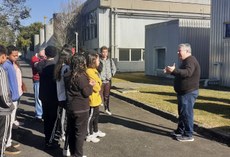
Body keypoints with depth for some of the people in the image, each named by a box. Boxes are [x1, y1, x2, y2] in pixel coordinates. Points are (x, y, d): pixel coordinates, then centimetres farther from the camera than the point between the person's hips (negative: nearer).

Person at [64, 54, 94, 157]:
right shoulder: (81, 76, -20)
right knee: (80, 133, 4)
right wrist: (90, 85, 1)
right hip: (81, 108, -7)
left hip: (70, 107, 8)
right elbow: (86, 93, -17)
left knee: (71, 131, 16)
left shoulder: (67, 75, 3)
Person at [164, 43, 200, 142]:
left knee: (187, 113, -5)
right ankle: (180, 131, 29)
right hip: (184, 92, 11)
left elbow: (188, 73, -34)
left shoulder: (190, 61, -17)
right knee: (182, 112, 18)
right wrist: (172, 72, 14)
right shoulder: (186, 61, 17)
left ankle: (188, 135, 3)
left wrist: (174, 70, -43)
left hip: (188, 93, -11)